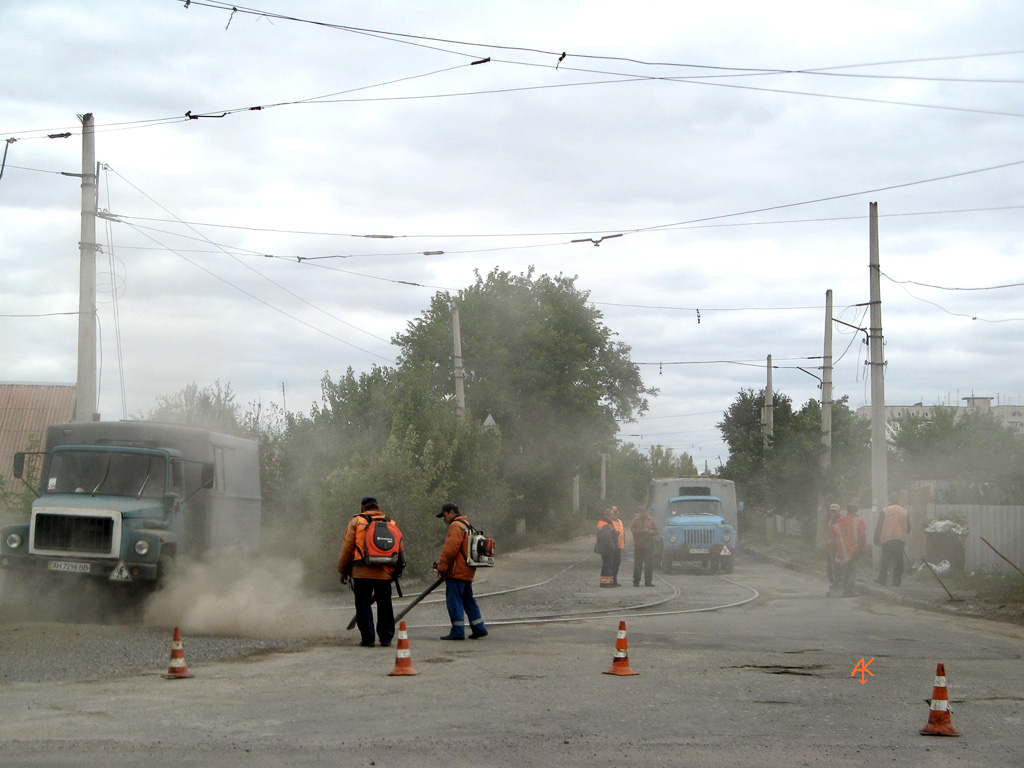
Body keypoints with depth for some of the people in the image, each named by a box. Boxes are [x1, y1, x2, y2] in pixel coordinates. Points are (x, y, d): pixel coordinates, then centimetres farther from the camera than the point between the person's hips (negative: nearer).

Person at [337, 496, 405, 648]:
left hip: (362, 572, -2)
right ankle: (386, 638, 14)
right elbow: (400, 549, 9)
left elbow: (347, 548, 1)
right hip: (384, 573, 2)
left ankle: (367, 639, 0)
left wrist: (343, 570, 7)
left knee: (363, 606, 5)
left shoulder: (356, 522, 3)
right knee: (385, 606, 13)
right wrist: (397, 569, 18)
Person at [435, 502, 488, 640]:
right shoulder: (466, 525, 22)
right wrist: (441, 563, 21)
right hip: (467, 572, 10)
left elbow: (450, 549, -19)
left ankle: (457, 632, -9)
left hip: (457, 572, -10)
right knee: (468, 600, 14)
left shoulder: (456, 526, -11)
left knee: (454, 601, -7)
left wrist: (442, 567, -13)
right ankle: (479, 628, 15)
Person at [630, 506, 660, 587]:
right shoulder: (635, 520, 5)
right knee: (637, 565, -2)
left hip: (649, 546, 2)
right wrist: (643, 531, -15)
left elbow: (657, 531, 13)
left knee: (649, 565, -2)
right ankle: (636, 581, 5)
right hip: (638, 546, -2)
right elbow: (632, 529, -8)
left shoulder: (651, 520, 13)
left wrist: (651, 532, -9)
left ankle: (648, 582, 4)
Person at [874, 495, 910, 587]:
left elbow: (879, 527, -2)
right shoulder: (905, 512, 10)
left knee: (885, 560, 3)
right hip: (901, 540, 2)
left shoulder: (884, 511, 0)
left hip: (887, 539, -2)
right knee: (898, 561, 5)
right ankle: (896, 581, 3)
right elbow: (908, 528, 13)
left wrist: (876, 539, 5)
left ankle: (882, 579, 4)